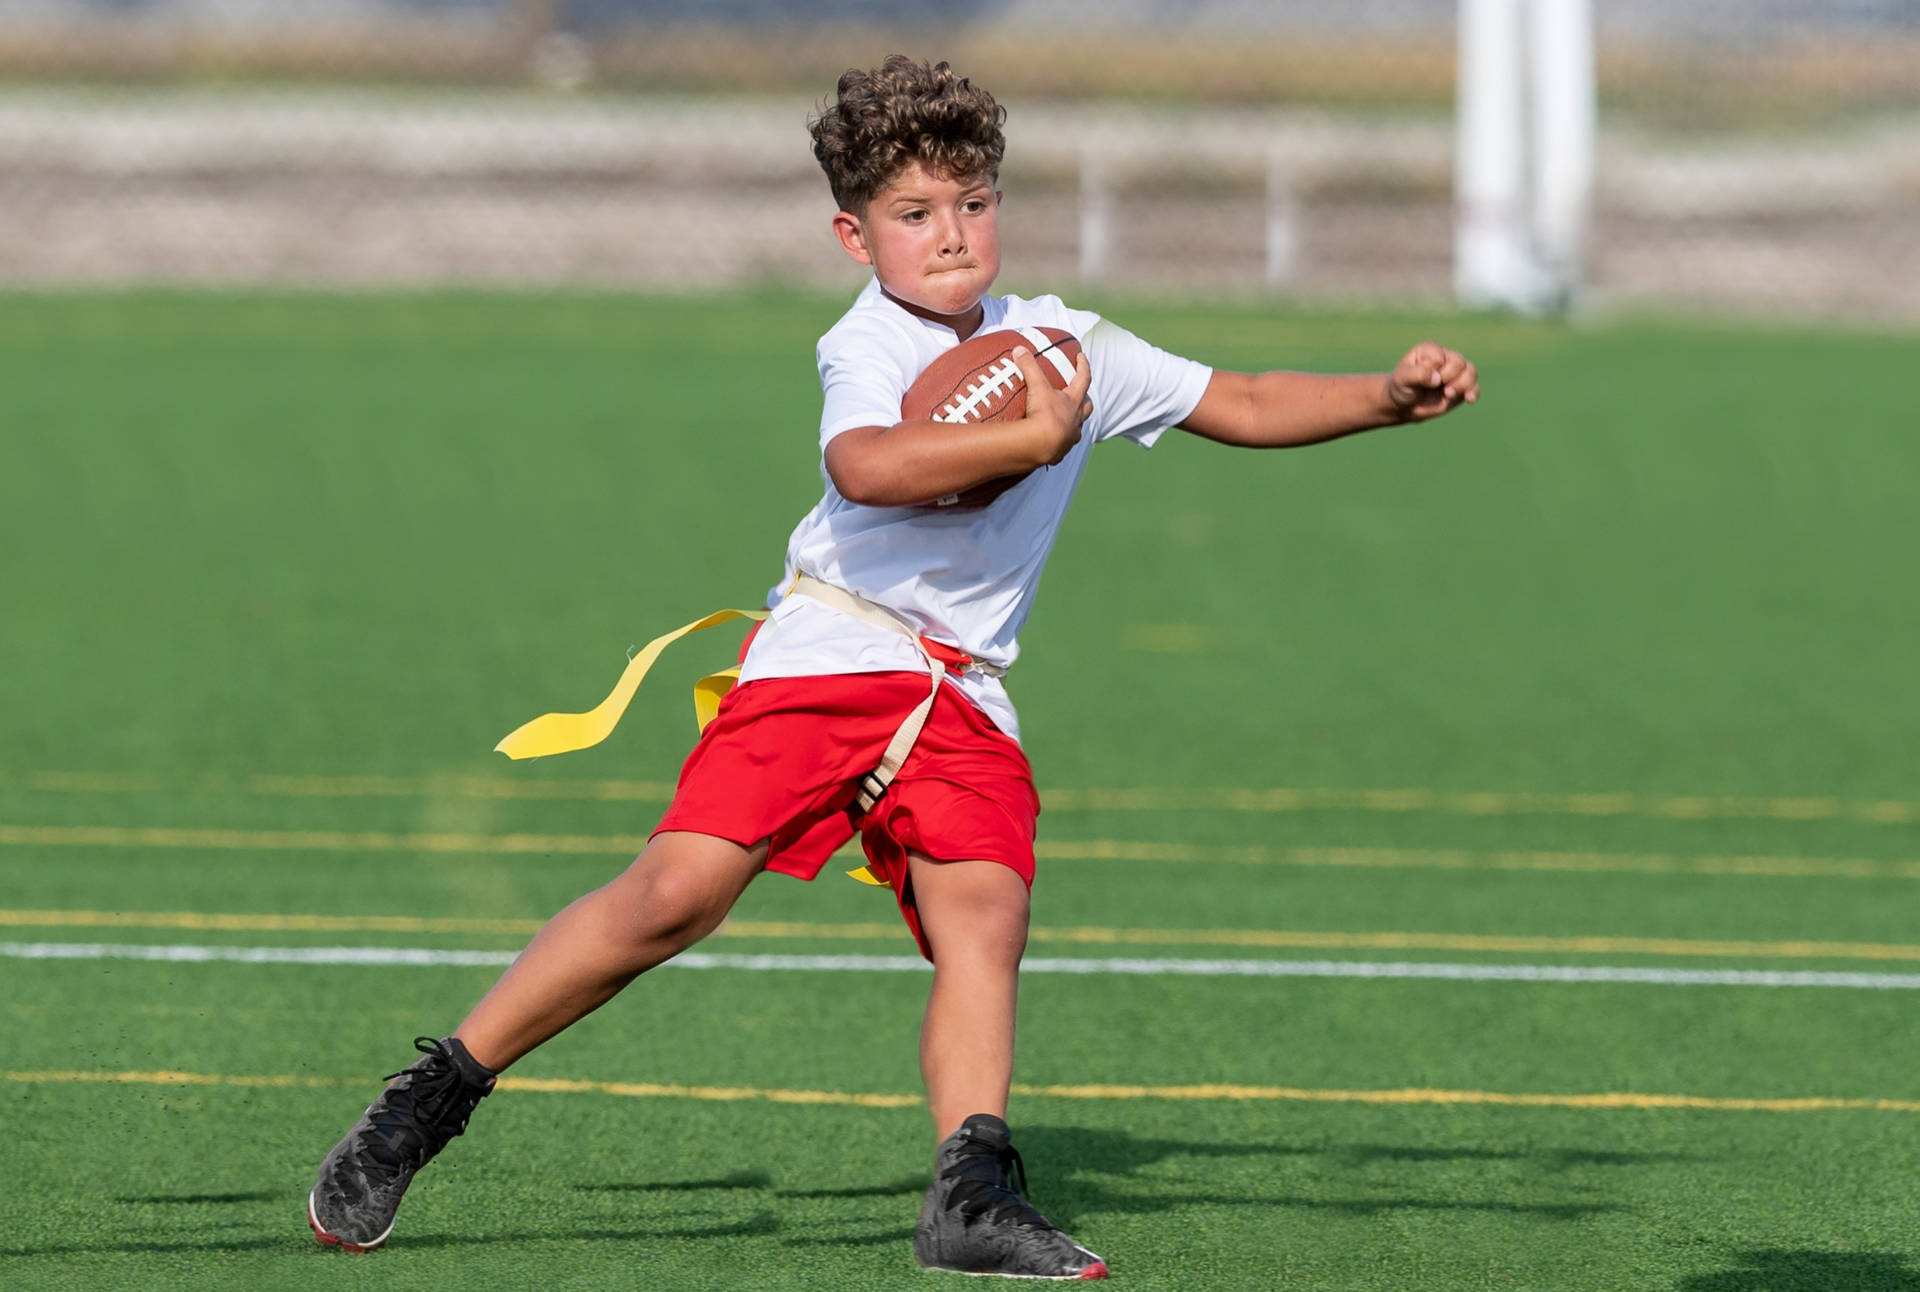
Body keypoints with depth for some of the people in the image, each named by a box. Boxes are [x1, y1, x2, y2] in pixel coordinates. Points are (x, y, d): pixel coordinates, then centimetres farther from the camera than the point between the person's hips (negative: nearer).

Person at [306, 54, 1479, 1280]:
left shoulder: (1066, 343, 12)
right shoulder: (866, 347, -7)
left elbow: (1243, 405, 20)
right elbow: (867, 465, -30)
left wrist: (1390, 397, 7)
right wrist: (1035, 438, -28)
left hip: (964, 696, 5)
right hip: (826, 659, -5)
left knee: (985, 908, -19)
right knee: (677, 891, -16)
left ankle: (973, 1194, -25)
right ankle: (426, 1105, -7)